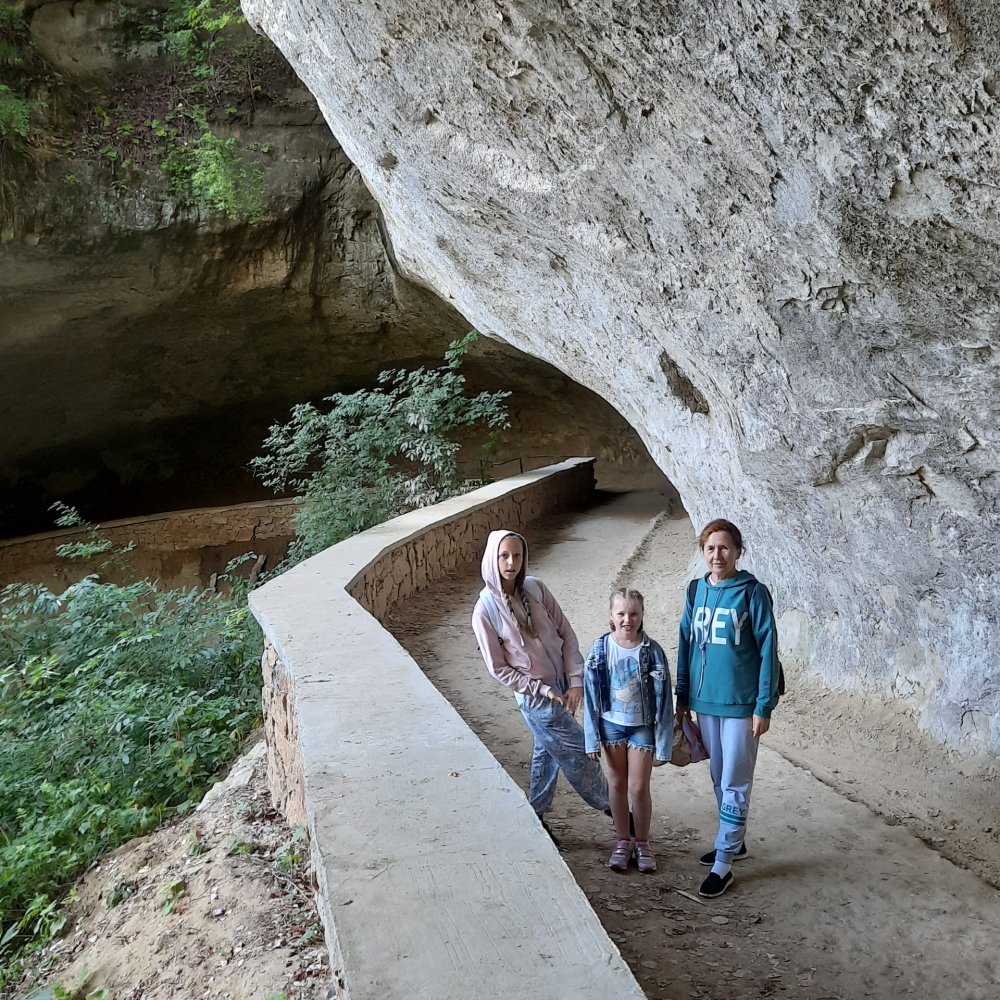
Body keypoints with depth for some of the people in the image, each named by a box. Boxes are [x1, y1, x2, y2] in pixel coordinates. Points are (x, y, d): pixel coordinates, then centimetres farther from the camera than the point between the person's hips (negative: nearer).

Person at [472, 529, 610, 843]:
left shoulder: (535, 588, -5)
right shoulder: (485, 610, -17)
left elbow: (566, 633, 0)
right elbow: (499, 669, -11)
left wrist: (576, 681, -8)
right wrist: (544, 691, -13)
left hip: (564, 686, 5)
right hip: (535, 697, -5)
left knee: (546, 753, 18)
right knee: (577, 753, 6)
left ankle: (537, 818, 37)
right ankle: (609, 803, 30)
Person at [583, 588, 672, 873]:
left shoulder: (652, 651, -14)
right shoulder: (599, 650, -10)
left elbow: (663, 698, -9)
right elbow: (591, 697, -3)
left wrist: (663, 743, -9)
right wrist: (592, 739, -4)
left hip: (642, 727, -1)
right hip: (611, 726, 2)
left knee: (638, 787, 3)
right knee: (616, 785, 12)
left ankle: (642, 843, 24)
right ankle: (622, 842, 29)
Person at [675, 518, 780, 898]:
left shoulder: (752, 593, -11)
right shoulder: (696, 590, 3)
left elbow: (768, 650, -10)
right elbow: (686, 645, 9)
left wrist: (764, 707, -12)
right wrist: (683, 697, 10)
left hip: (741, 702, -5)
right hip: (705, 700, 5)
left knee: (734, 784, 1)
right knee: (719, 779, 18)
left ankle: (723, 864, 8)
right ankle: (734, 841, 35)